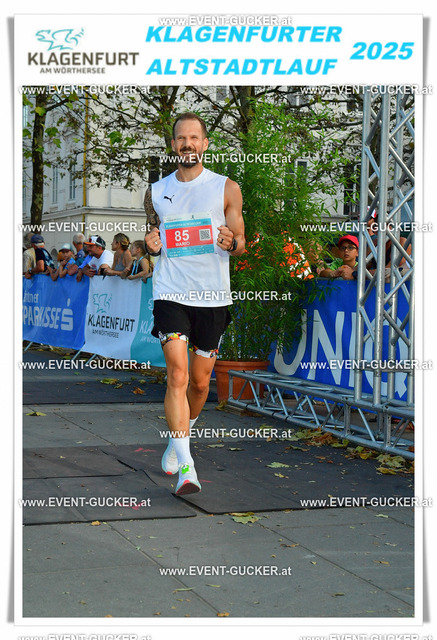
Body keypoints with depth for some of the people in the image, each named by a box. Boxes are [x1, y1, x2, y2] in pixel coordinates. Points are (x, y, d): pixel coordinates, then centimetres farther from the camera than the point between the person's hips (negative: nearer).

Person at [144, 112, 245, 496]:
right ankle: (185, 465, -16)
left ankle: (180, 436, 38)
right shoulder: (156, 193, 10)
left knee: (200, 382, 10)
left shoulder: (226, 189, 4)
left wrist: (231, 243, -17)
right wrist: (151, 245, -4)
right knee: (178, 375, -15)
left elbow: (240, 242, 7)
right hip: (170, 294, 0)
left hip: (212, 297, 0)